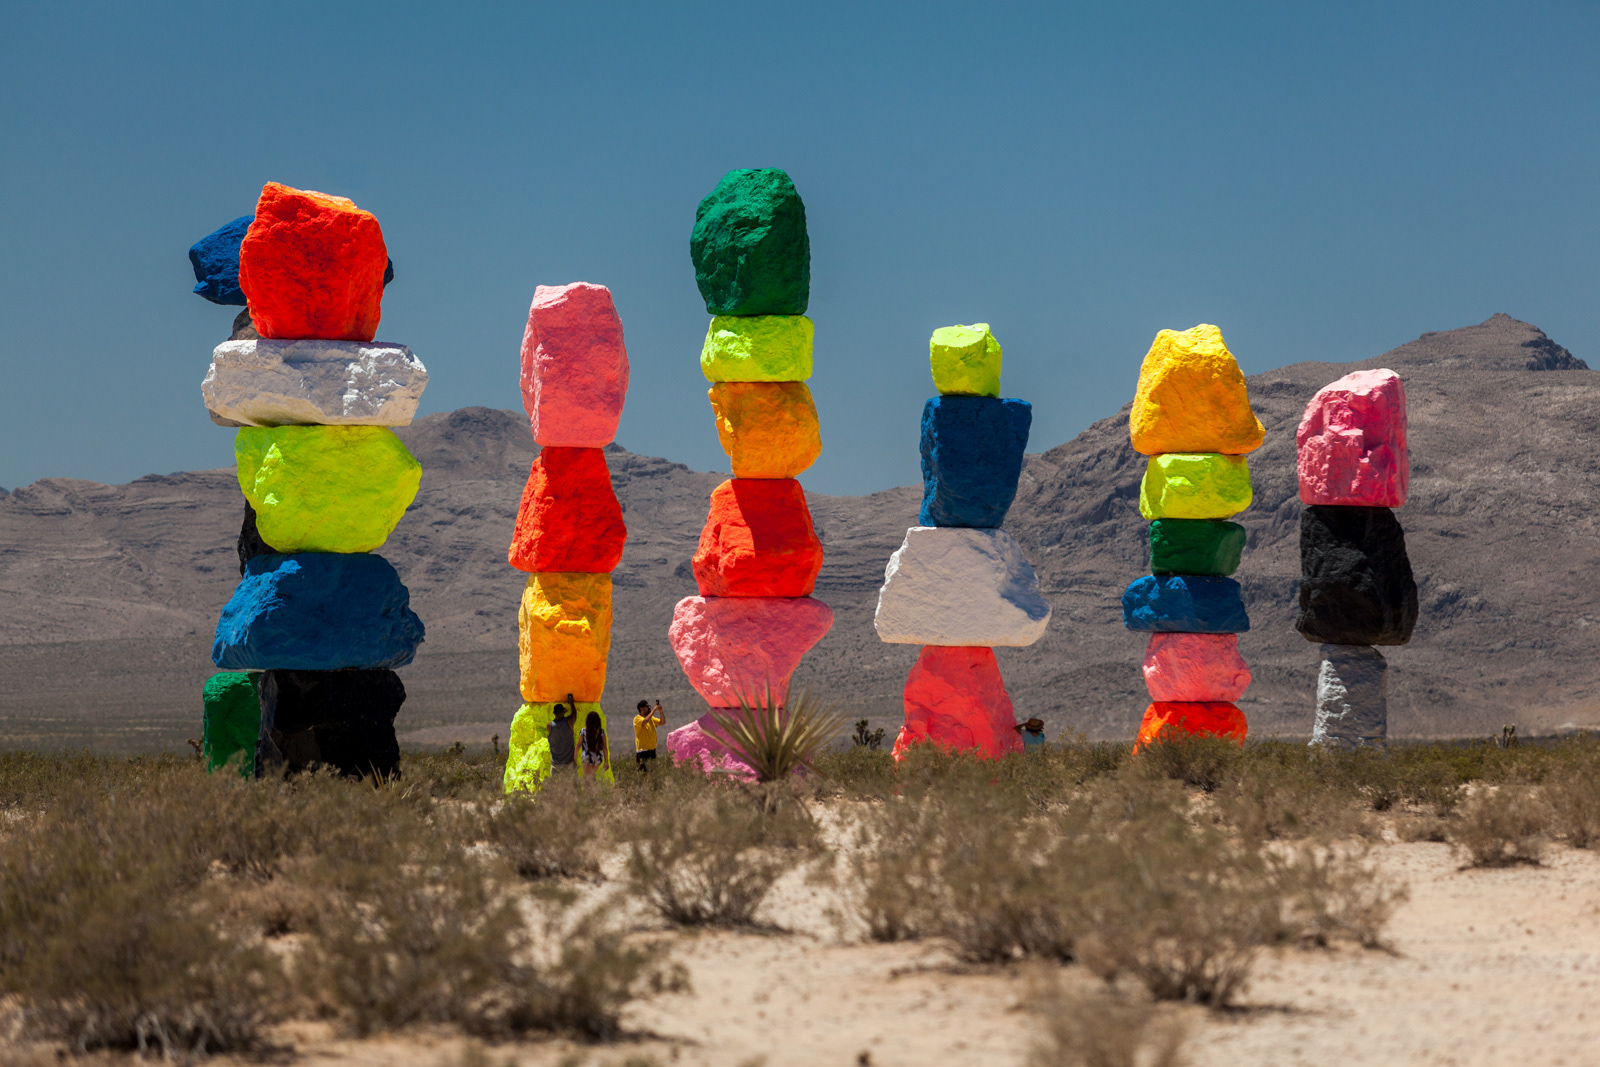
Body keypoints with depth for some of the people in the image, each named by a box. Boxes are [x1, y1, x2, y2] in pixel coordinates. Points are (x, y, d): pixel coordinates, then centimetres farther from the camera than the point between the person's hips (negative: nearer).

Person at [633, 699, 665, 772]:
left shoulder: (652, 718, 15)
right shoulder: (637, 719, -7)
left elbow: (662, 722, 8)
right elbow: (645, 721, -27)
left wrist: (660, 711, -7)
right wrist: (654, 710, -22)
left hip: (652, 749, 7)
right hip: (643, 750, -7)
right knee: (644, 772, -12)